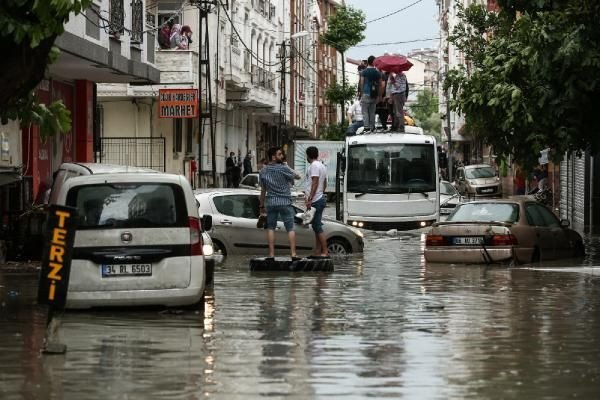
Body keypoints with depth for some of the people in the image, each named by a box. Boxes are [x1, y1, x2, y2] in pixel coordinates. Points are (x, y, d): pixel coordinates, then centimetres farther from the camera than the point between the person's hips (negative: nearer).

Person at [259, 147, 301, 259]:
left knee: (271, 228, 9)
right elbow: (297, 176, 1)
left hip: (270, 203, 4)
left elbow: (263, 190, 11)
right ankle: (293, 254, -5)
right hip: (285, 202, -4)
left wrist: (262, 205, 18)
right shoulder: (283, 168, -10)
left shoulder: (263, 171, 5)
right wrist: (288, 167, 12)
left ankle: (271, 254, 3)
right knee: (290, 228, 1)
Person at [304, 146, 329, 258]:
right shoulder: (322, 166, 18)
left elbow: (315, 183, -20)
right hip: (320, 198, 10)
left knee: (318, 227, -10)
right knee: (317, 227, 12)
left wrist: (310, 199, -22)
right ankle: (317, 251, 14)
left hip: (315, 200, -10)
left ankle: (325, 252, -12)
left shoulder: (314, 166, -13)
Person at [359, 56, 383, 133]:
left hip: (366, 93, -4)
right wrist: (379, 95, 15)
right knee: (372, 112, 12)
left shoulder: (364, 72, -4)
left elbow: (362, 83, -4)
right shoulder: (377, 72, 7)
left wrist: (361, 94, 3)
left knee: (365, 111, -3)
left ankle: (367, 128, -12)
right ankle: (372, 128, 12)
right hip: (374, 94, 4)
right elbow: (380, 85, 9)